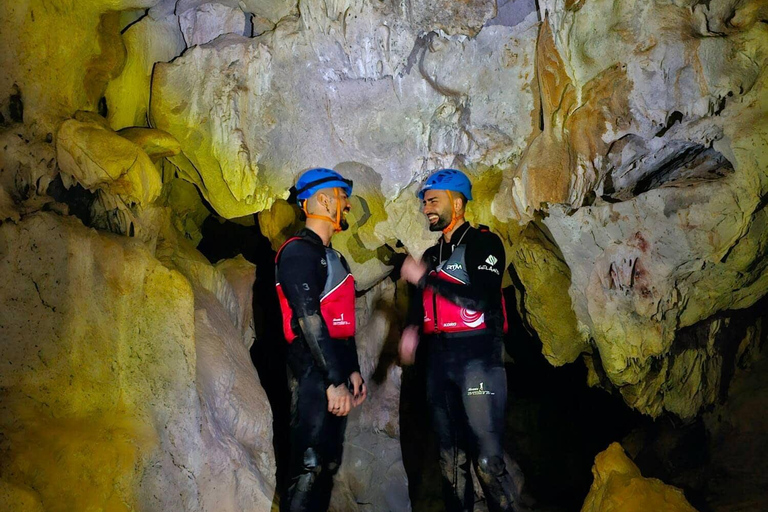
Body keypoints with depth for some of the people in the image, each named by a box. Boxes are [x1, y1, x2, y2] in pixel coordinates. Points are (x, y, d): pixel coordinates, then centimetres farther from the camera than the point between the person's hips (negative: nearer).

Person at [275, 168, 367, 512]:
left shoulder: (332, 257, 20)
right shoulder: (299, 252, -10)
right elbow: (309, 319, -18)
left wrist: (352, 371, 14)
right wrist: (334, 381, -20)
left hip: (336, 373, 10)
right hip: (315, 376, -10)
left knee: (328, 466, 12)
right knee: (309, 470, -9)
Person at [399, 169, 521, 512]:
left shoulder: (483, 242, 0)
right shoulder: (431, 256, 20)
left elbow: (481, 298, -15)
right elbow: (419, 303, 22)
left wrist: (425, 277, -12)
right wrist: (411, 329, 0)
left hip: (477, 355, -7)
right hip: (438, 359, 7)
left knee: (487, 458, -10)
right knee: (451, 457, 9)